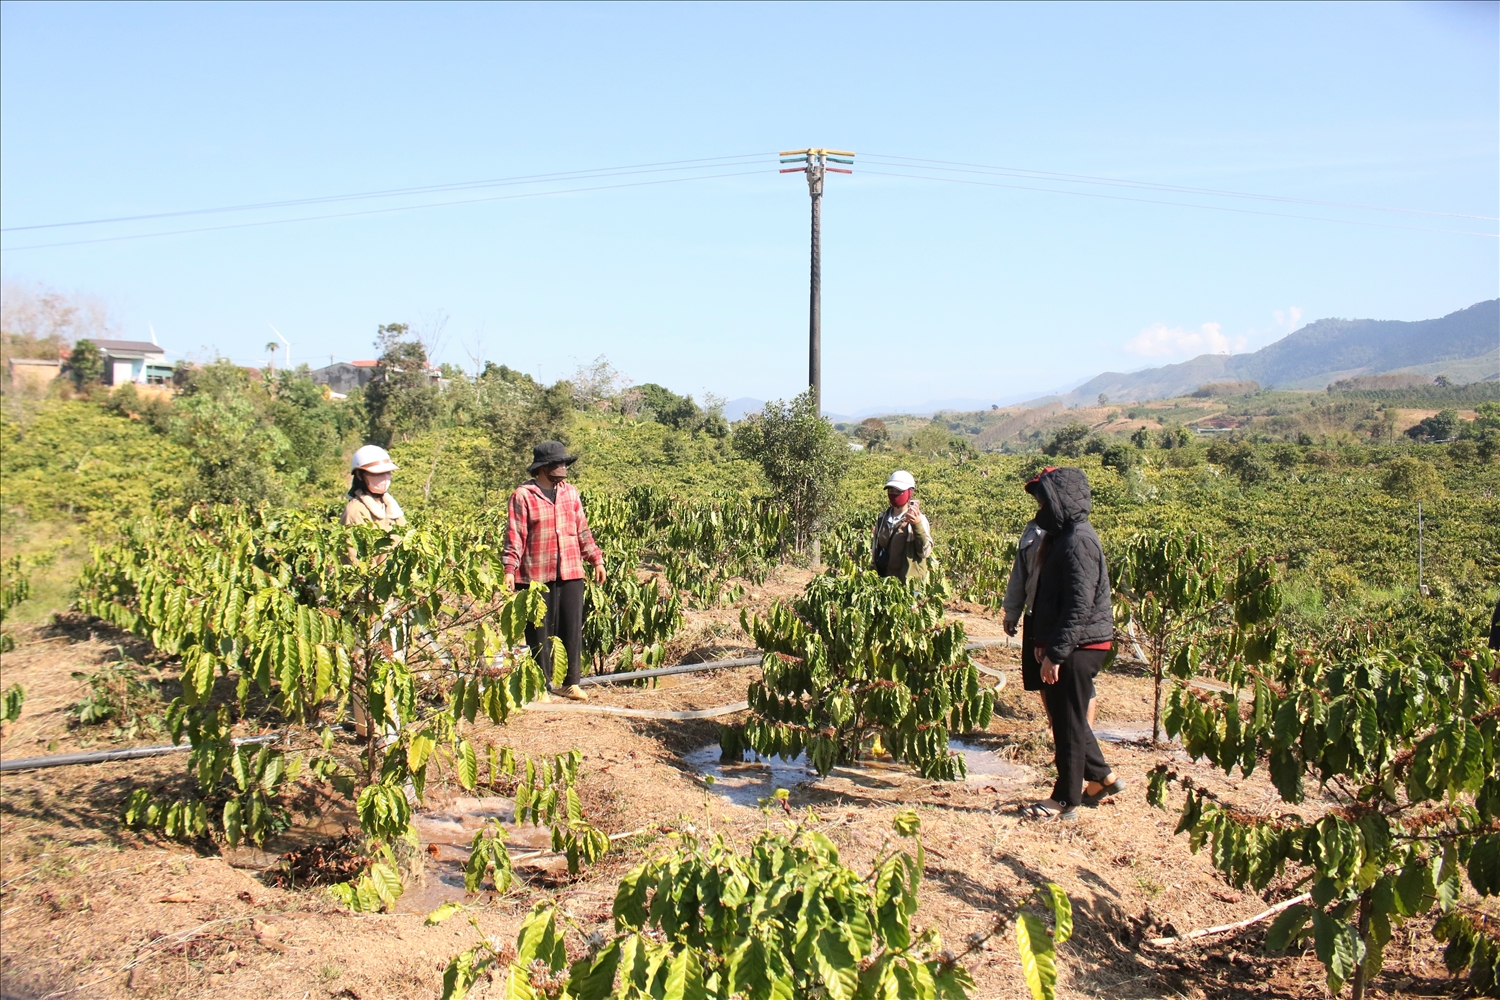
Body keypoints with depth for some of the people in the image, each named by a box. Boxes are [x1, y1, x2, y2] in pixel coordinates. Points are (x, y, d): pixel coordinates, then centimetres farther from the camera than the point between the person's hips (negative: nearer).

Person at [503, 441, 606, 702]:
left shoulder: (570, 492, 11)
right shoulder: (523, 495, -5)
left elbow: (582, 530, 16)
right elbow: (515, 535, -7)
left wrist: (596, 559, 14)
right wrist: (510, 568, -15)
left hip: (571, 573, 4)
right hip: (536, 574, -4)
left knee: (573, 628, 5)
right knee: (540, 632, 4)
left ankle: (572, 683, 16)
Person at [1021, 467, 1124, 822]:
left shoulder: (1078, 540, -19)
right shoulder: (1064, 535, 12)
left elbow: (1080, 605, -24)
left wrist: (1055, 652, -23)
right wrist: (1044, 642, 15)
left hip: (1079, 647, -10)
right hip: (1067, 645, 10)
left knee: (1068, 722, 0)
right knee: (1064, 716, 18)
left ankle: (1066, 801, 11)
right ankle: (1101, 777, 31)